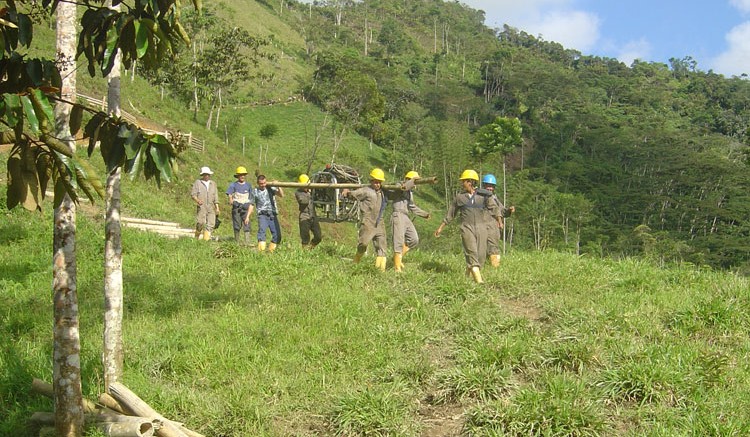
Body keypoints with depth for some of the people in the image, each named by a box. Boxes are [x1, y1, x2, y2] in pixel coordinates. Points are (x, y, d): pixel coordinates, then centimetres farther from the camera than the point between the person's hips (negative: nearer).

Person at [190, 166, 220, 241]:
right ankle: (198, 237, 9)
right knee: (200, 223, -13)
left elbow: (215, 196, 17)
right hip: (201, 207, -4)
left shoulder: (213, 184, 18)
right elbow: (193, 194, -1)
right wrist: (197, 200, -21)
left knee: (210, 224, -7)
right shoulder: (197, 183, 6)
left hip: (211, 207, 4)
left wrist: (217, 207, 9)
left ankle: (206, 239, -7)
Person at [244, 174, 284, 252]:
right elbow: (252, 205, 15)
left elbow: (281, 195, -2)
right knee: (262, 230, -27)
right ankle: (261, 250, -35)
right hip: (263, 215, -2)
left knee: (277, 234, -4)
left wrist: (278, 187, -17)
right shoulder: (255, 191, 8)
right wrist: (247, 217, 9)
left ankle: (270, 250, 12)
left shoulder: (270, 188, 6)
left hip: (273, 215, 2)